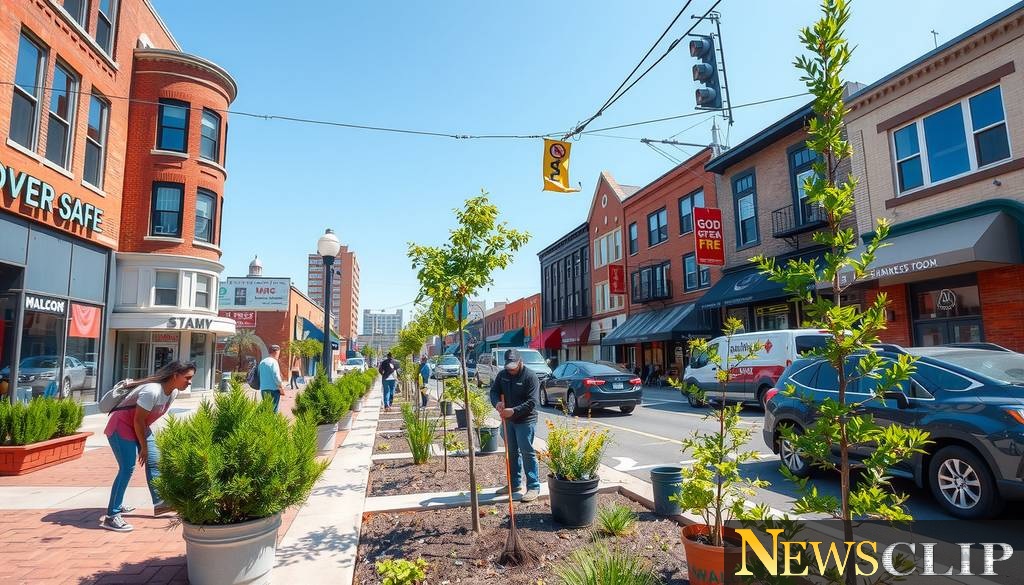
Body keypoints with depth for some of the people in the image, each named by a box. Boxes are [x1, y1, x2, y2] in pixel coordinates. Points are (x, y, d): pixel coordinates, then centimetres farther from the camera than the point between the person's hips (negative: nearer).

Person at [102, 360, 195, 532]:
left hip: (140, 427, 9)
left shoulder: (173, 392, -6)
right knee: (127, 468, -16)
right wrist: (144, 447, -16)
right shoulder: (152, 391, -33)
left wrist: (146, 445, 8)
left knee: (154, 461, 9)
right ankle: (111, 517, -10)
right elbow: (138, 421, -26)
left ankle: (159, 503, 20)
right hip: (121, 426, -9)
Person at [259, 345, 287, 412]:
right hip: (273, 389, -7)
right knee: (273, 410, -3)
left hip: (263, 389, 7)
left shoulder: (262, 362, 11)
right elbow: (276, 377, -15)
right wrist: (282, 388, -7)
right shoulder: (273, 362, -12)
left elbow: (260, 376, 17)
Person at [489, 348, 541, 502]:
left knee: (527, 453, -5)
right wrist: (497, 402, -18)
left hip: (525, 420, -6)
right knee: (512, 453, 15)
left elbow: (532, 402, -20)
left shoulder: (530, 377, -15)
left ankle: (533, 487, 2)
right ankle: (514, 484, 28)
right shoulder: (502, 375, 4)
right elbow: (494, 391, 5)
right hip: (508, 420, 7)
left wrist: (514, 410, -28)